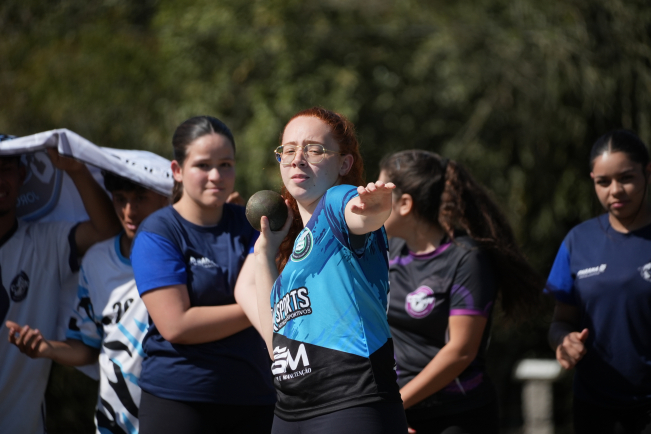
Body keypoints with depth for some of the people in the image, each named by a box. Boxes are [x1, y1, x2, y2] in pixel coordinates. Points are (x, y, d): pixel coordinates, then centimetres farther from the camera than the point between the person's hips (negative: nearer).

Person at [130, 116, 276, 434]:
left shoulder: (246, 225, 9)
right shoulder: (157, 234, -4)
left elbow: (250, 293, -8)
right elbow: (176, 325, -14)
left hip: (252, 397, 4)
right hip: (178, 399, -4)